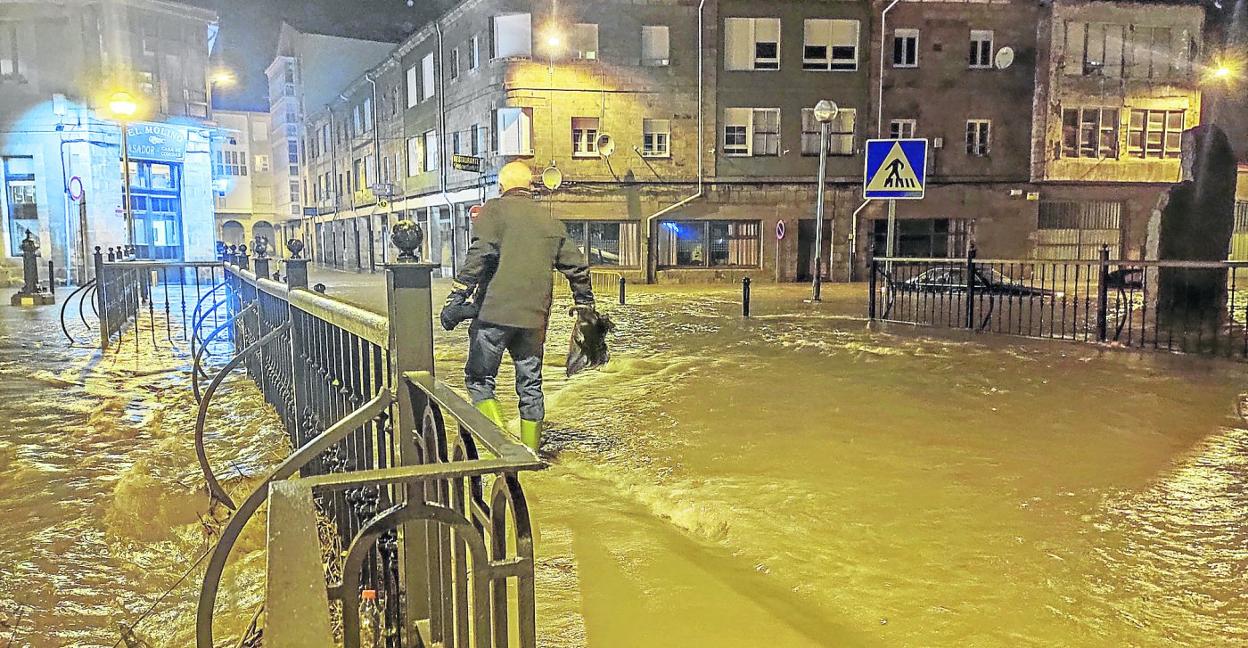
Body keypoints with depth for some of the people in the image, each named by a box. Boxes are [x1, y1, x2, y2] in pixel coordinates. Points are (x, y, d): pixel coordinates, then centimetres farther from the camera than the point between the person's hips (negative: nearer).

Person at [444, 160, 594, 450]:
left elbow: (480, 255, -13)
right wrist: (585, 303, 31)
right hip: (534, 317, 5)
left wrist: (458, 296, -14)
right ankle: (530, 451, 18)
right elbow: (577, 265, 20)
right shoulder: (550, 221, 17)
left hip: (496, 310, -5)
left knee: (479, 378, 5)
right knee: (530, 385, 14)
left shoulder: (495, 210, 2)